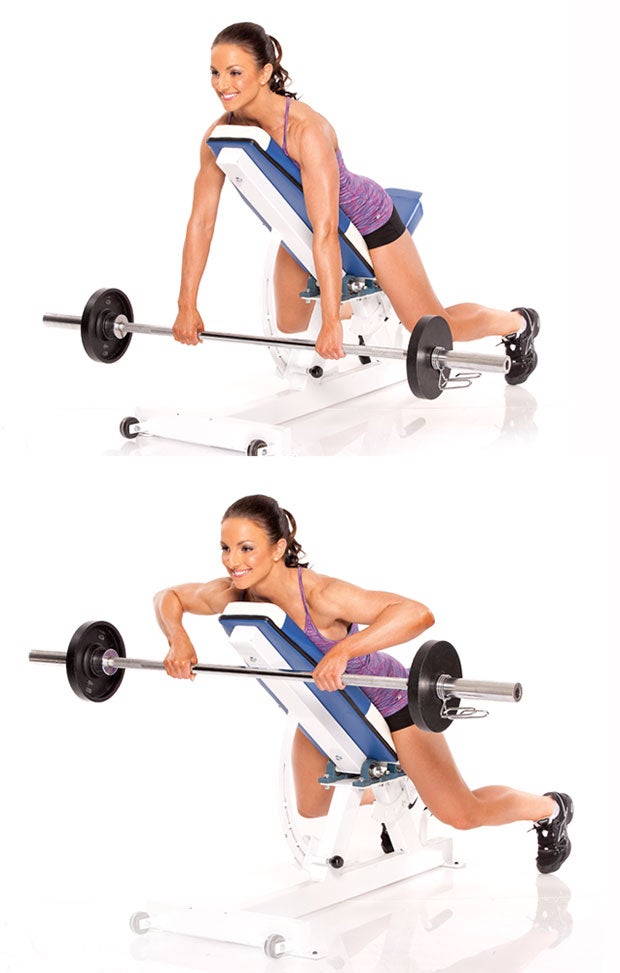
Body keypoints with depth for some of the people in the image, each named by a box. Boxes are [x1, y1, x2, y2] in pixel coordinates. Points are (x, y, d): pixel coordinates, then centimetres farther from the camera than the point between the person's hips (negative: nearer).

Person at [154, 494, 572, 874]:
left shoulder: (319, 595, -40)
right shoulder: (230, 596, -22)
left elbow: (418, 614, -49)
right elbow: (169, 597, -1)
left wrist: (342, 650, -58)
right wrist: (178, 639, -22)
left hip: (386, 697, -6)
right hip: (325, 702, 6)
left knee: (461, 814, 0)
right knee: (312, 812, 19)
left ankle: (549, 807, 31)